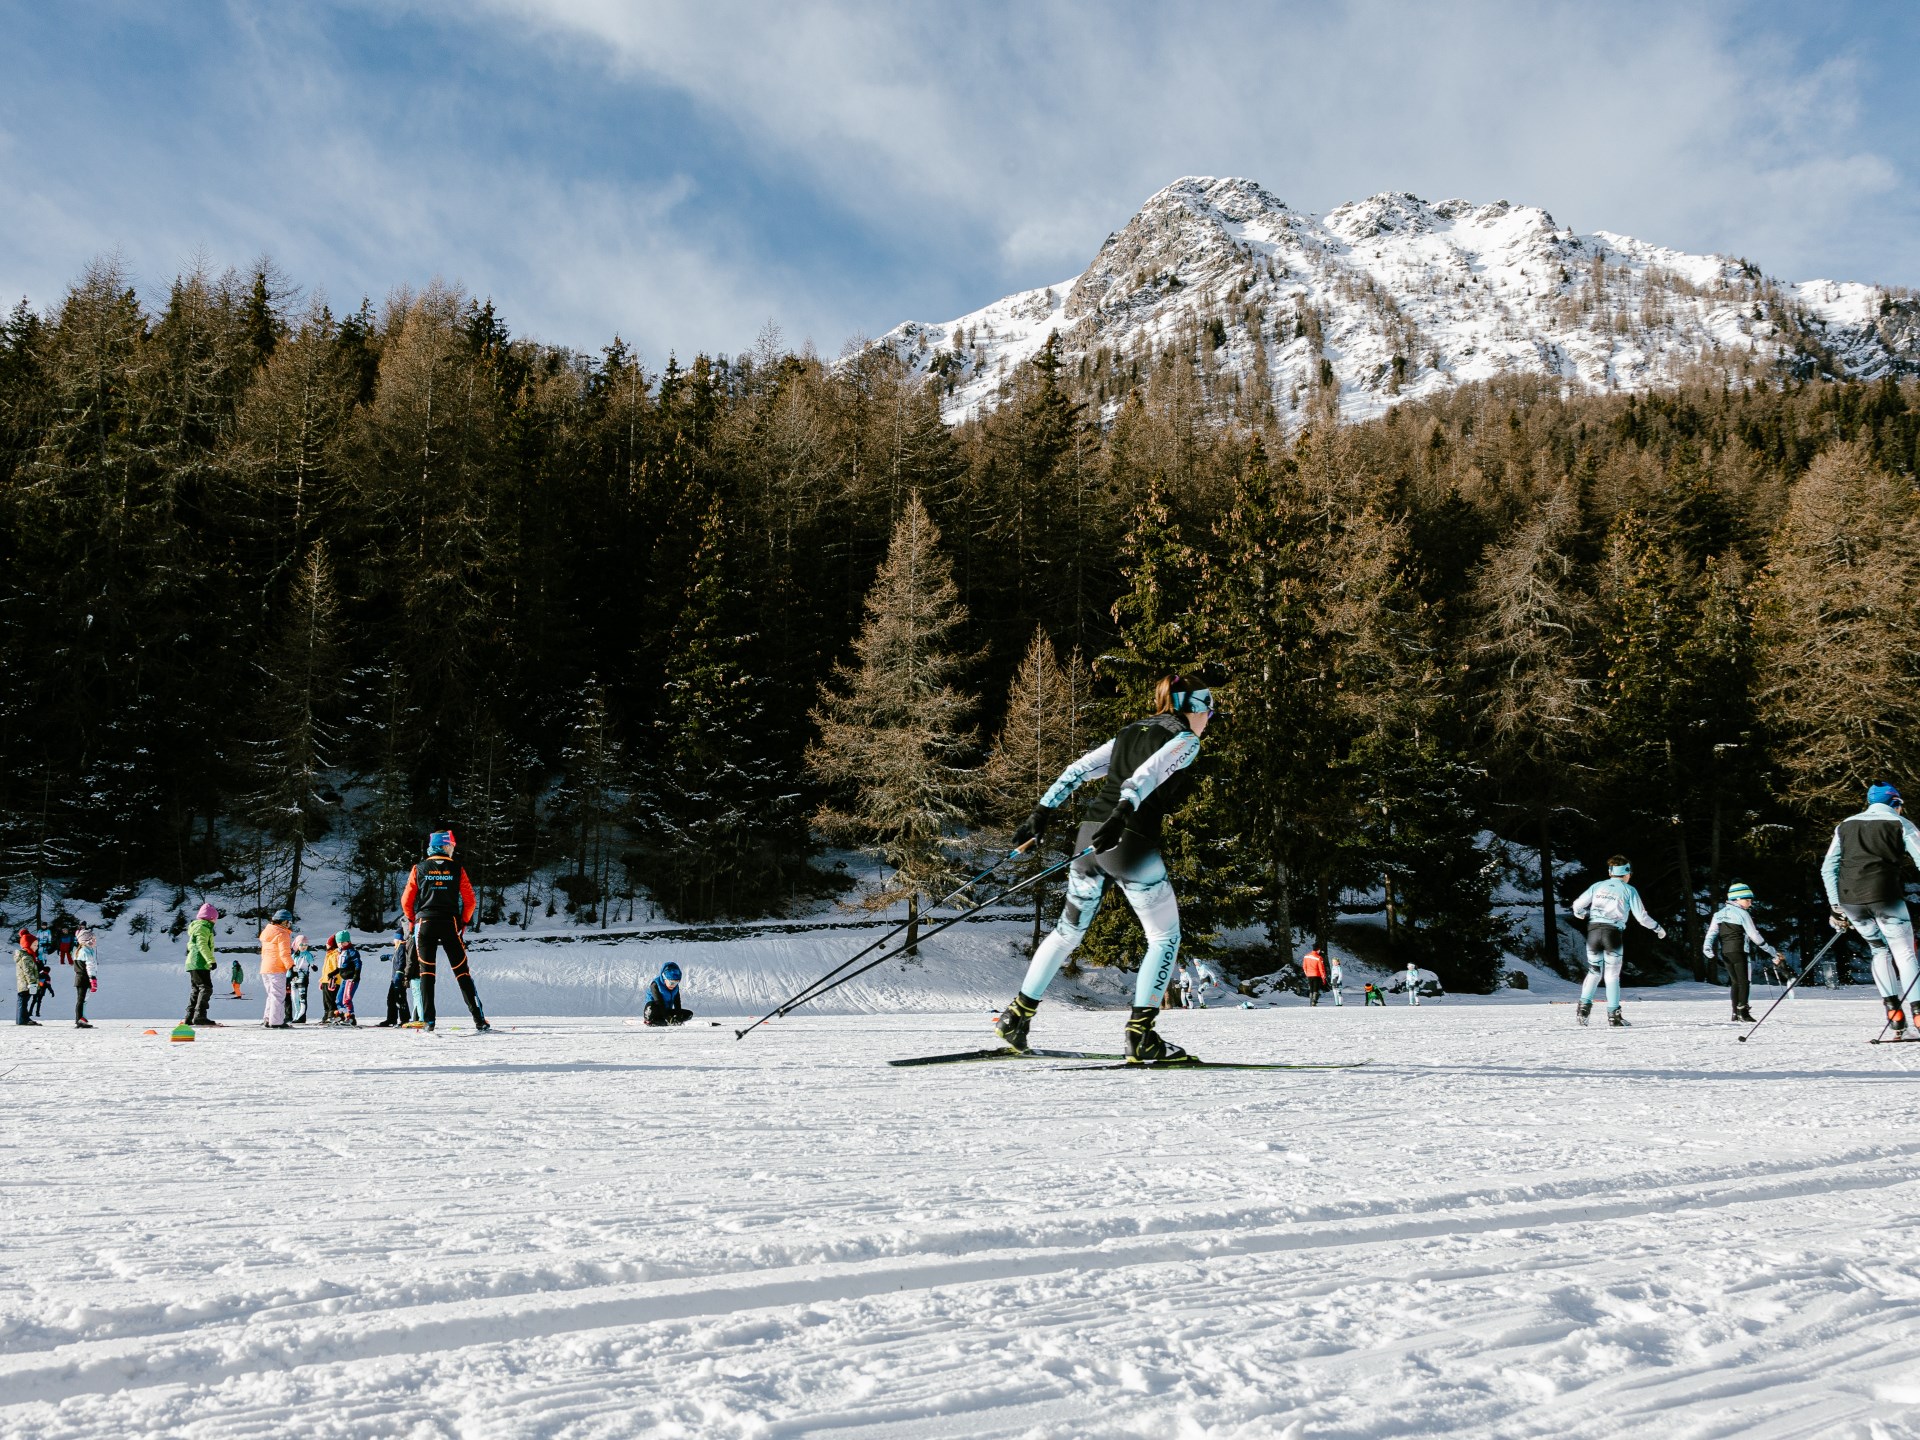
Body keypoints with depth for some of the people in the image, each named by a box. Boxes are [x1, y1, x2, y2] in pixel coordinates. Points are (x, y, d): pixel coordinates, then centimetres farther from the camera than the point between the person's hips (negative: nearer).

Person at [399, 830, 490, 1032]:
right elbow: (470, 900, -1)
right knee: (462, 972, 2)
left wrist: (413, 921, 19)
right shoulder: (457, 870, 2)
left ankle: (428, 1021, -3)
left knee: (426, 972, 5)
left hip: (425, 924, 1)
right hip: (450, 925, -1)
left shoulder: (419, 869, 4)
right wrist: (464, 922, 12)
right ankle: (479, 1020, -2)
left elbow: (406, 900, 4)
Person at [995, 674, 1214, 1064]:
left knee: (1068, 931, 21)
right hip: (1133, 843, -7)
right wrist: (1121, 816, -31)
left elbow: (1077, 770, 16)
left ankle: (1017, 1016, 23)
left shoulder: (1130, 732, 21)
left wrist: (1042, 811, 16)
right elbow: (1145, 777, -19)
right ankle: (1141, 1037, 1)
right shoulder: (1186, 740, -1)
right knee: (1165, 937, 8)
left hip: (1090, 834, 7)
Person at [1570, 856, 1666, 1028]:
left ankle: (1584, 1006, 2)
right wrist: (1658, 928, 19)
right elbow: (1641, 916, 3)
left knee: (1594, 972, 16)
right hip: (1613, 933, -2)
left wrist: (1581, 914, 31)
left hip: (1594, 931, 2)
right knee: (1612, 975, 7)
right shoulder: (1629, 890, 4)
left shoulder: (1597, 886, 10)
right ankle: (1613, 1015, 6)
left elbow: (1577, 905, 8)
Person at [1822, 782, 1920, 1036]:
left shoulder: (1845, 825, 21)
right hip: (1884, 894, -4)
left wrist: (1836, 906, 19)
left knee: (1879, 949, 19)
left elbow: (1828, 868, 18)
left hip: (1849, 896, 4)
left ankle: (1893, 1010, 8)